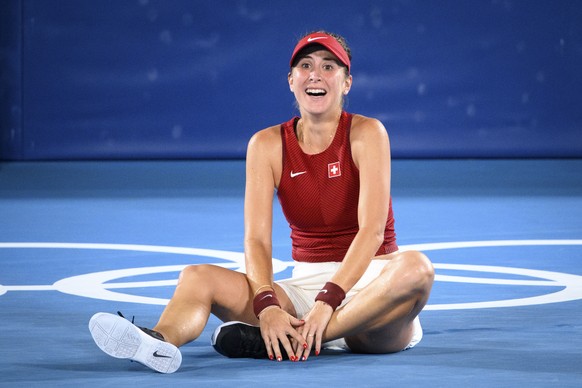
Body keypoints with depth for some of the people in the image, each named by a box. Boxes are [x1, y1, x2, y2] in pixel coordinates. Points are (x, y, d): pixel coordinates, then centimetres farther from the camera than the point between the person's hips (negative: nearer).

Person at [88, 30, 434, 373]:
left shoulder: (366, 133, -6)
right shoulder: (267, 145, 2)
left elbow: (372, 230, -18)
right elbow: (256, 239, -7)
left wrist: (328, 301, -32)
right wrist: (267, 306, -28)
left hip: (371, 284, -3)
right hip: (304, 284, 3)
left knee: (416, 267, -37)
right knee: (198, 276, -18)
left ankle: (272, 342, -39)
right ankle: (161, 341, -55)